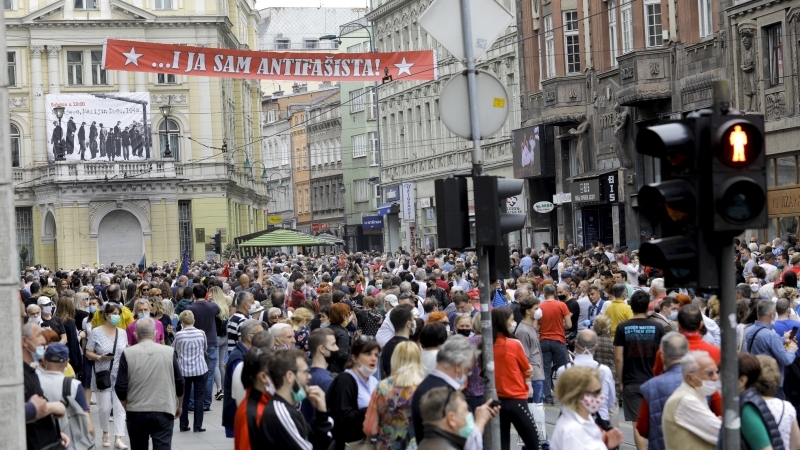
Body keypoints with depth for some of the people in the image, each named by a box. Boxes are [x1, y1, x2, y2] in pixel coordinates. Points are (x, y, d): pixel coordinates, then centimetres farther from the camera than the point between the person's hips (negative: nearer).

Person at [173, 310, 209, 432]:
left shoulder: (178, 335, -11)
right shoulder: (201, 333, -8)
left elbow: (175, 349, 6)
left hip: (184, 370, 0)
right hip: (200, 370, 0)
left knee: (184, 398, 11)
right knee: (198, 398, 6)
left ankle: (183, 425, 15)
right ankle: (197, 426, 4)